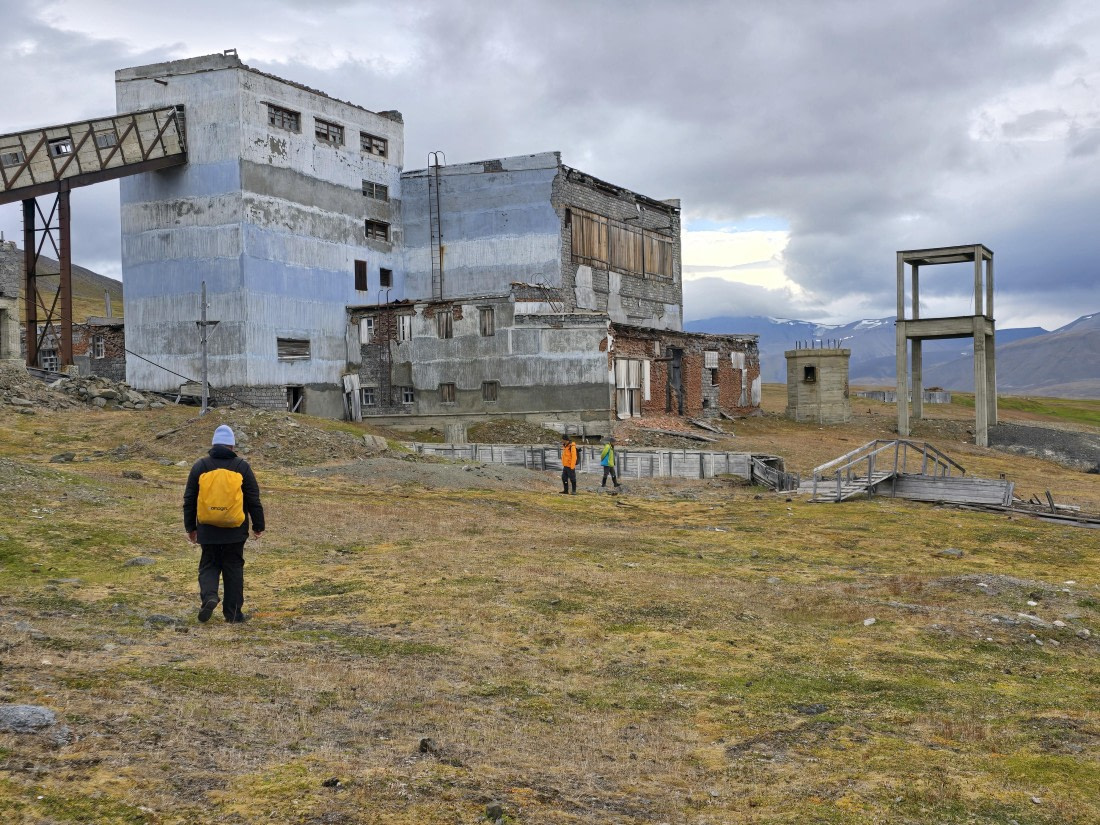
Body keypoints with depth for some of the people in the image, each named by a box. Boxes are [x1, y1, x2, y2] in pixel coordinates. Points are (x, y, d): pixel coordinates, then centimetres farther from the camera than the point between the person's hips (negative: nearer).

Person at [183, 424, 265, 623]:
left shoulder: (200, 466, 1)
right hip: (235, 531, 0)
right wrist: (258, 526, 10)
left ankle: (209, 595, -14)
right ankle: (233, 612, 11)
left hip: (208, 529, 1)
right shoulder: (242, 467, -2)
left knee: (209, 565, 13)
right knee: (234, 568, 9)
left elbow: (189, 500, 6)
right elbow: (253, 500, 1)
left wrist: (190, 527, 16)